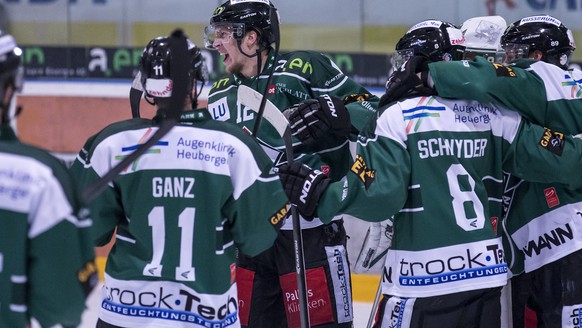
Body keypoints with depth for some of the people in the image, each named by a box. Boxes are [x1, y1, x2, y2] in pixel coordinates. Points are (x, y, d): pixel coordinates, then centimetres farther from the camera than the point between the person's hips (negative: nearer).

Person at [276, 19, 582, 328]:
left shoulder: (397, 117, -8)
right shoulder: (496, 112, 3)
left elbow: (379, 194, -14)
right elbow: (554, 157, 0)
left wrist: (320, 192, -7)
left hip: (422, 279, -5)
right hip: (488, 272, 5)